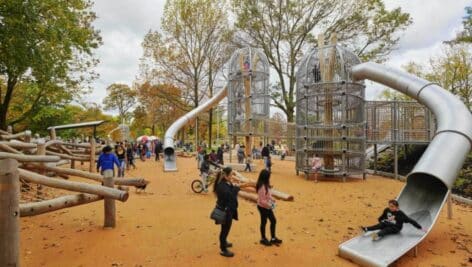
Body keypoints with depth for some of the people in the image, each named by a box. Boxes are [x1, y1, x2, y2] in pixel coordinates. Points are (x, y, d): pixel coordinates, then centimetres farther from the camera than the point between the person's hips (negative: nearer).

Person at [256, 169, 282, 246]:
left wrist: (272, 200, 1)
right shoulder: (262, 187, -27)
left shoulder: (266, 185, 2)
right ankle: (263, 239, 28)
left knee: (273, 221, 15)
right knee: (264, 222, 8)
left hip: (267, 207, 9)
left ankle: (273, 238, 28)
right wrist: (270, 205, -22)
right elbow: (262, 200, -26)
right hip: (263, 207, -9)